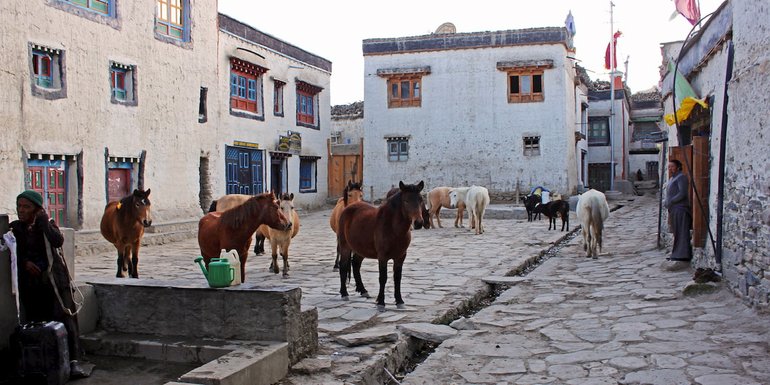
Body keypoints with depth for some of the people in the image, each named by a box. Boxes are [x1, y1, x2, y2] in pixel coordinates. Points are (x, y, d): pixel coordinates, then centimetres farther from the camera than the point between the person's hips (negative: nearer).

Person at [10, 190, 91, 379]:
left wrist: (43, 221, -10)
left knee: (63, 317, -12)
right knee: (35, 321, -2)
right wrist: (25, 262, -10)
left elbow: (58, 241, -16)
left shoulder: (47, 224, 3)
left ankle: (73, 361, -15)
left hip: (53, 279, -2)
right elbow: (14, 254, 9)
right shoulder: (14, 227, 10)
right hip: (30, 282, 3)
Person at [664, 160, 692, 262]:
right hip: (674, 210, 10)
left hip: (680, 209, -10)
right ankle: (677, 254, 16)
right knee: (676, 232, 12)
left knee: (681, 232, -10)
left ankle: (682, 255, -11)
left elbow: (682, 193, -20)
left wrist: (669, 202, -18)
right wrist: (665, 201, 10)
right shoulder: (672, 178, 20)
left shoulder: (681, 177, -11)